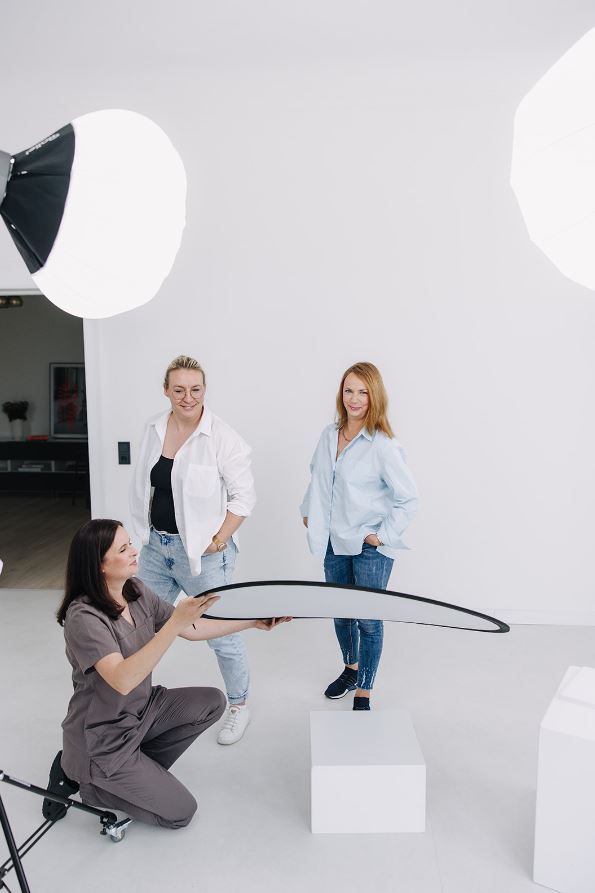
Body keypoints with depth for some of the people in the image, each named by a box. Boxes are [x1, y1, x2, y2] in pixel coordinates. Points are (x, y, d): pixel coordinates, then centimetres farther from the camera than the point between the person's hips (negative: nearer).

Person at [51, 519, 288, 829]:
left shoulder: (136, 591, -7)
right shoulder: (84, 617, -28)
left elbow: (192, 630, -2)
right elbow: (123, 681, -39)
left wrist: (254, 622, -7)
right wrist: (176, 621, -46)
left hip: (142, 710, 7)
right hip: (101, 740, -7)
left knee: (213, 702, -3)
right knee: (180, 811, -3)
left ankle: (140, 770, 8)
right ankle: (89, 784, 10)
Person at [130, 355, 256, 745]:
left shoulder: (223, 437, -16)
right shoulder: (154, 429, 3)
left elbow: (244, 495, -13)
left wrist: (218, 540, -15)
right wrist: (146, 530, 9)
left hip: (202, 552, -6)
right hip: (156, 545, 6)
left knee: (222, 632, 5)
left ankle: (239, 706, 29)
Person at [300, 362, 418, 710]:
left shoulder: (383, 446, -19)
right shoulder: (329, 435, 0)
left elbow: (409, 498, -16)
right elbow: (318, 476, 18)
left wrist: (384, 536, -14)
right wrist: (309, 510, 13)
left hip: (371, 547, -6)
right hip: (335, 541, 6)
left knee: (368, 620, 5)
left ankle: (364, 692, 23)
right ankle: (351, 668, 46)